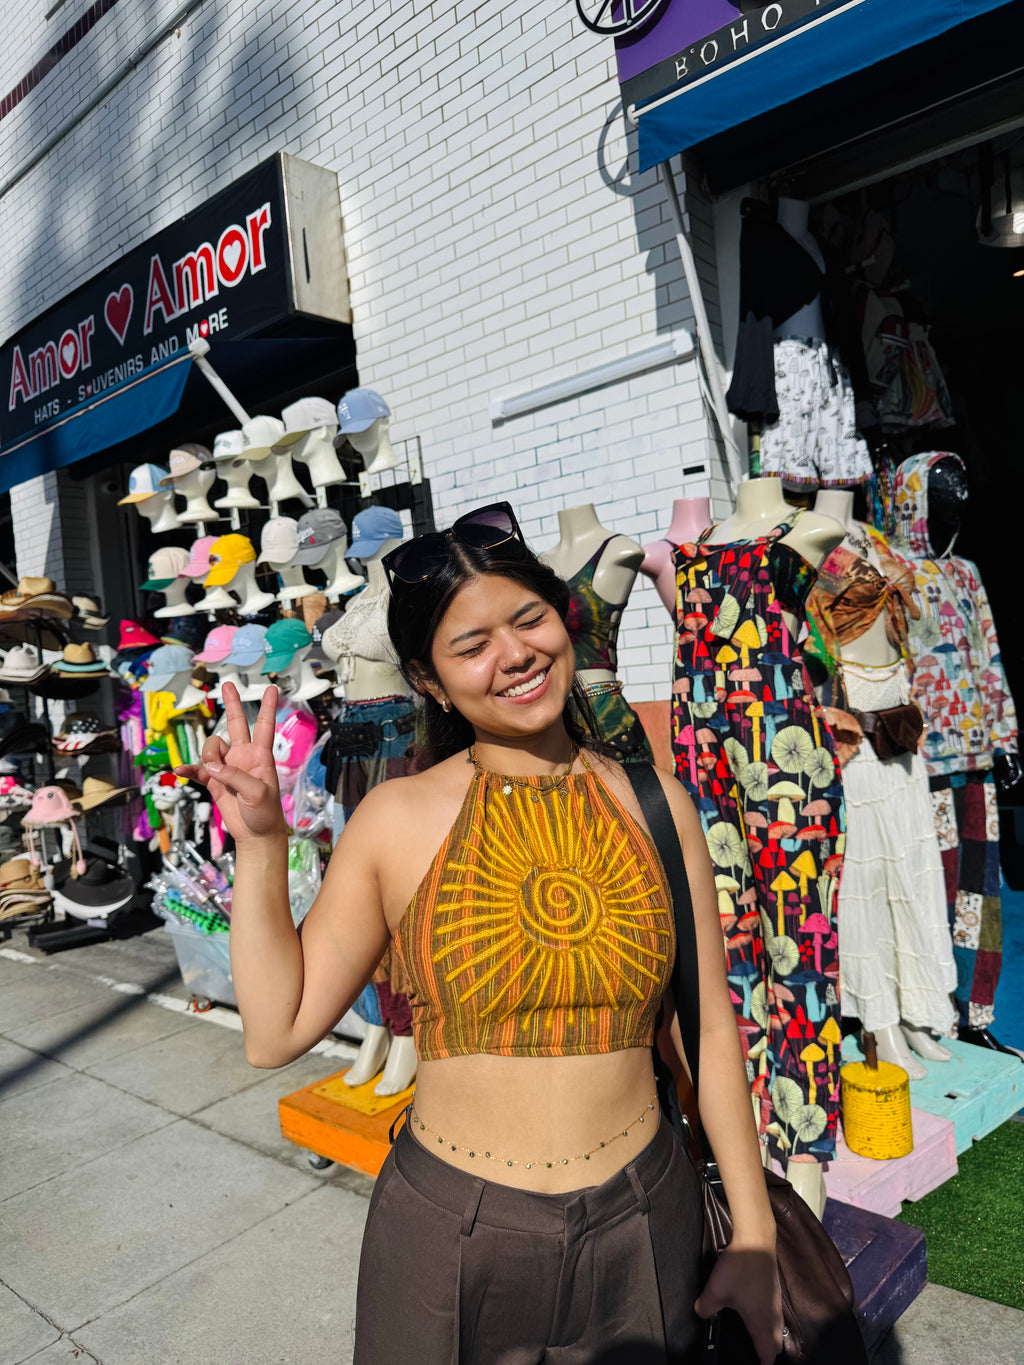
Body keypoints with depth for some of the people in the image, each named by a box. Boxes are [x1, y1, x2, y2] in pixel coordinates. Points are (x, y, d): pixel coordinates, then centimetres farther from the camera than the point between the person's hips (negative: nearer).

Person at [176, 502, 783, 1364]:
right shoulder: (399, 820, -11)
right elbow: (277, 1031, -8)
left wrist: (755, 1240, 3)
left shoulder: (653, 803, -6)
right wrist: (260, 841, -16)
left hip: (643, 1225, 2)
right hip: (451, 1231, -1)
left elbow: (710, 1028, -1)